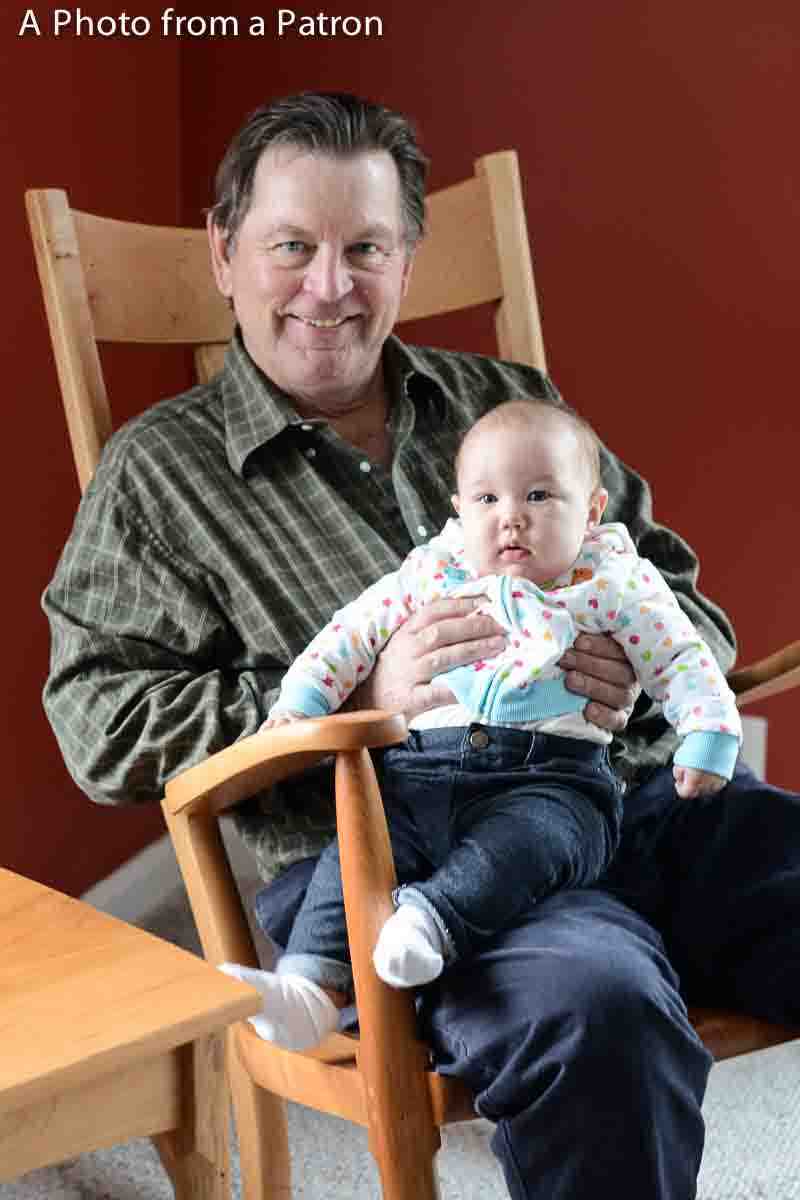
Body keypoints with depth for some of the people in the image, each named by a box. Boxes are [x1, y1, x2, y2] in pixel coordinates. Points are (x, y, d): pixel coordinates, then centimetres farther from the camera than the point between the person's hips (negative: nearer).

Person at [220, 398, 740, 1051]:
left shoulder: (613, 585, 10)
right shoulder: (434, 573, 17)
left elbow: (682, 659, 12)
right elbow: (356, 629, 20)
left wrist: (708, 740, -3)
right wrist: (301, 700, 8)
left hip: (551, 779, -2)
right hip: (422, 770, 3)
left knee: (521, 839, -36)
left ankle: (432, 916, -52)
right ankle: (312, 986, -27)